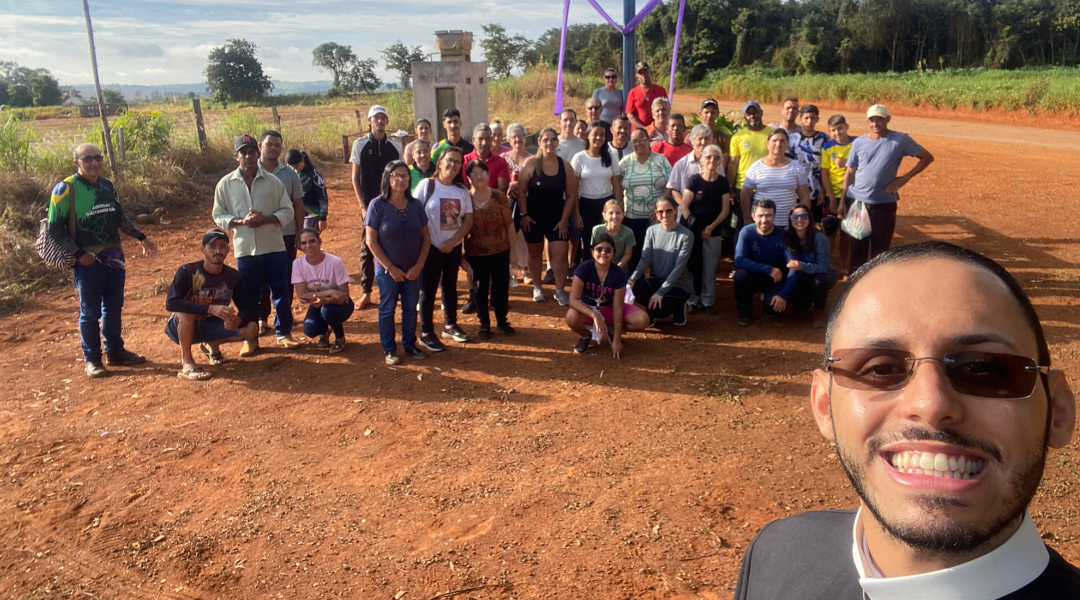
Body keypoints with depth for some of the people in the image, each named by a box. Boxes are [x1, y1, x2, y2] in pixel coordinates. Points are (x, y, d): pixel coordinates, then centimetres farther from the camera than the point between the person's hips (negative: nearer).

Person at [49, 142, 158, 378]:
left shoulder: (107, 186, 8)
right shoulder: (65, 190, -11)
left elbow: (120, 217, 20)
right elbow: (55, 228, -10)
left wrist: (141, 237, 13)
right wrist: (78, 254, -16)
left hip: (114, 256, 6)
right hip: (88, 261, -6)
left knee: (114, 308, 14)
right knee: (90, 312, 2)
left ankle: (115, 351, 27)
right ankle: (92, 359, 14)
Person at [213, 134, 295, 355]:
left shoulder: (273, 181, 0)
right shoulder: (225, 184, 2)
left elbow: (287, 211, 2)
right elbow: (218, 215, 4)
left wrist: (266, 219, -15)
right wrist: (241, 222, -14)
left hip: (274, 247, 0)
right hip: (245, 248, 0)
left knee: (281, 291, 7)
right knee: (248, 295, 8)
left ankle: (284, 333, 21)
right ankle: (250, 338, 20)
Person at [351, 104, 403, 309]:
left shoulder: (395, 146, 4)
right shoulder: (360, 145, 0)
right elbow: (355, 178, 2)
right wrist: (363, 205, -5)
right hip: (370, 206, -1)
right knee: (367, 249, 2)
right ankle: (366, 292, 11)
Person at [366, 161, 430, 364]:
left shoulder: (416, 205, -2)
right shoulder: (377, 205, -12)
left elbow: (426, 237, 2)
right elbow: (371, 241, -11)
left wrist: (419, 265, -7)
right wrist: (390, 267, -14)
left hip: (413, 270, 3)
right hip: (387, 270, -3)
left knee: (411, 308, 14)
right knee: (387, 309, 10)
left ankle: (410, 344, 31)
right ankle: (389, 349, 24)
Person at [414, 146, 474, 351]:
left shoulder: (462, 190, 3)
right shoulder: (427, 185, -8)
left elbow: (468, 220, 0)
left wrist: (452, 241, -11)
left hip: (454, 247, 4)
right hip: (431, 247, -4)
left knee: (450, 286, 16)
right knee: (428, 289, 1)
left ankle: (450, 325, 30)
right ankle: (426, 333, 8)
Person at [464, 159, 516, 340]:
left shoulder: (499, 196, -6)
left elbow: (509, 223, -1)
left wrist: (513, 248, -2)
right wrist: (461, 251, -2)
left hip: (500, 250, 1)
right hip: (476, 252, 0)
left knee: (501, 285, 10)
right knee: (481, 287, 10)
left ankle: (502, 321, 28)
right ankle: (484, 324, 24)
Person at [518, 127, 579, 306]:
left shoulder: (565, 166, -3)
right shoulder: (531, 163, -8)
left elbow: (571, 195, 0)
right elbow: (521, 190, -7)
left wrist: (564, 219, -6)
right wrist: (524, 214, -10)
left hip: (556, 218, 1)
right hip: (533, 217, -1)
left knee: (560, 252, -7)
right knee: (535, 252, 11)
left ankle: (560, 290, 3)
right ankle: (537, 287, 25)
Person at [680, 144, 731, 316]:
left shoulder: (723, 182, 2)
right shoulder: (694, 180, -6)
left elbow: (725, 210, 2)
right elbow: (684, 206, -7)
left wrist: (711, 227, -8)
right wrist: (692, 224, -14)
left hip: (713, 232, 2)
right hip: (693, 231, -2)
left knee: (710, 268, 5)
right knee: (692, 266, 1)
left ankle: (708, 301, 15)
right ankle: (692, 300, 13)